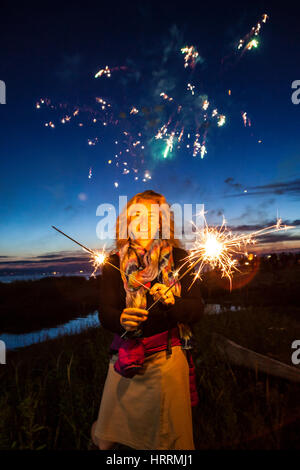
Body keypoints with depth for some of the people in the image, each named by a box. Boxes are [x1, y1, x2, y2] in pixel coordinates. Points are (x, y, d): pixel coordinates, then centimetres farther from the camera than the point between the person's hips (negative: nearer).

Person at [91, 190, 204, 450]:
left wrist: (173, 303, -26)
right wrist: (120, 319, -28)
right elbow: (105, 312, -5)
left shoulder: (179, 259, -4)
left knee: (171, 434, 11)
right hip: (126, 354, 2)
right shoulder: (115, 263, -2)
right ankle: (104, 443, 47)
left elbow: (197, 309, -5)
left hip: (168, 358, -1)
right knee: (108, 436, 15)